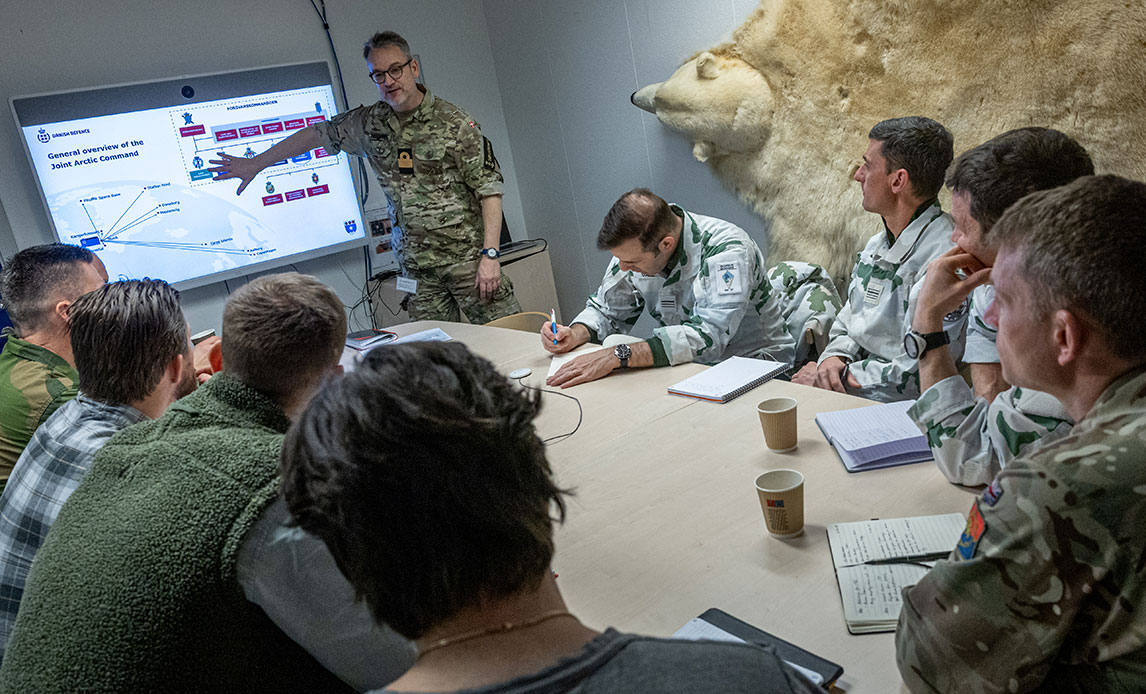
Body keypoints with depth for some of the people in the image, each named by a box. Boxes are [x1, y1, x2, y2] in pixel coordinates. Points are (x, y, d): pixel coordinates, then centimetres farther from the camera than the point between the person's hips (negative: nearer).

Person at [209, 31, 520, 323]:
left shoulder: (454, 123, -6)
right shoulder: (368, 122, 8)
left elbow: (489, 188, -8)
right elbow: (316, 134, 21)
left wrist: (490, 255, -15)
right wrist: (255, 164, 25)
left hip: (467, 257, -4)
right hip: (417, 267, 4)